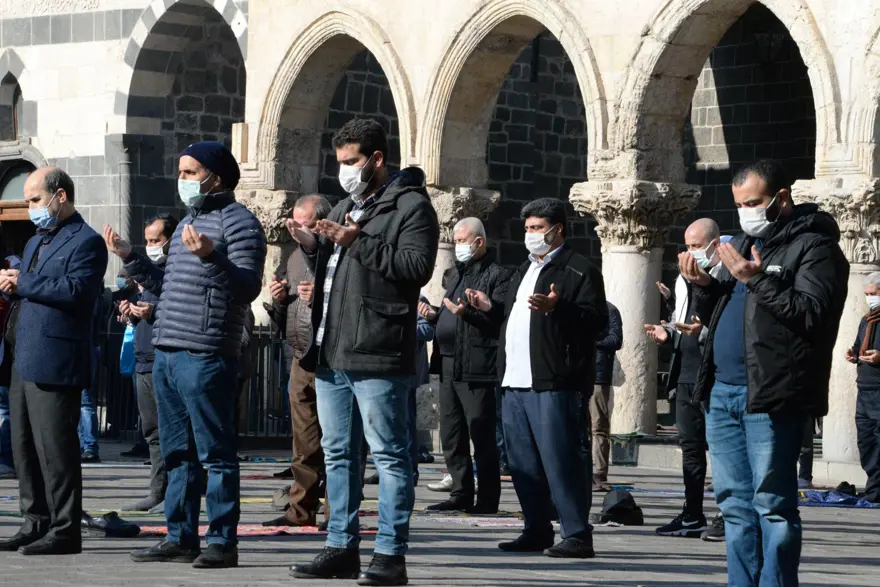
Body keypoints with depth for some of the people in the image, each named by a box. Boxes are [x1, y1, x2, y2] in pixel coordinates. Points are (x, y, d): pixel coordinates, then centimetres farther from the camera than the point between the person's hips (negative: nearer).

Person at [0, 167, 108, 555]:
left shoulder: (86, 243, -7)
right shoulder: (36, 242, 23)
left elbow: (76, 292, -21)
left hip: (54, 363, -10)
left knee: (55, 448, -8)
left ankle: (65, 530, -3)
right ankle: (36, 524, 20)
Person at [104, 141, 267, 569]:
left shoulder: (237, 221, -5)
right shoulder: (187, 224, 22)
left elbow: (248, 288, -16)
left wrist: (211, 257, -29)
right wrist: (130, 259, 21)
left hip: (205, 356, -9)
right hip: (167, 353, 9)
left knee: (215, 452, -6)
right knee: (178, 453, 12)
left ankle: (222, 541, -4)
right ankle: (181, 538, 18)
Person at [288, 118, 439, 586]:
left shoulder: (410, 206, -4)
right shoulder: (345, 208, 23)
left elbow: (418, 266, -17)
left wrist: (358, 242, -20)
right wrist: (312, 245, 8)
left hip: (376, 355, -9)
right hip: (331, 353, 9)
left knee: (389, 455, -6)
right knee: (338, 454, 12)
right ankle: (341, 548, 19)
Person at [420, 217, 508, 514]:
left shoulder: (498, 276, -6)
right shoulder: (456, 274, 21)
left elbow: (500, 319, -17)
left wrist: (467, 312, -26)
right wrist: (434, 315, 7)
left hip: (477, 369, -9)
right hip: (449, 366, 9)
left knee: (482, 437, -4)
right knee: (451, 436, 11)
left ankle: (487, 500, 0)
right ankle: (461, 494, 19)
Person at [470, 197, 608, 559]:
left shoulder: (579, 271, -4)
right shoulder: (524, 272, 24)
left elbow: (597, 319, -16)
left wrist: (556, 308, -27)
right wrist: (489, 308, 20)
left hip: (555, 384, -9)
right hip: (516, 382, 9)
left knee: (561, 460, -10)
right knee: (523, 463, 10)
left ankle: (577, 536, -7)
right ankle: (537, 531, 19)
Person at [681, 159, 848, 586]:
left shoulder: (814, 247, -3)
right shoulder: (741, 243, 21)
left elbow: (812, 315, -15)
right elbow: (715, 316, 25)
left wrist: (758, 280, -20)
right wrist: (703, 287, 5)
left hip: (771, 397, -8)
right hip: (722, 392, 8)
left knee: (772, 504, -8)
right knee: (735, 505, 9)